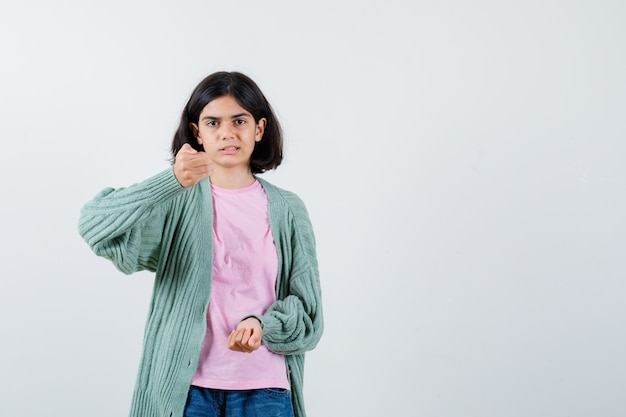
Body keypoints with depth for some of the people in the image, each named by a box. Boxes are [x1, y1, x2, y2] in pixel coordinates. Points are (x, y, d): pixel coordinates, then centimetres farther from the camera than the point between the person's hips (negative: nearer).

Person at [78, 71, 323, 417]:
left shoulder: (287, 210, 4)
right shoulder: (178, 202, -1)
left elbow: (307, 309, 5)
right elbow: (96, 226, -17)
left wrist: (263, 326, -16)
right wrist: (173, 181, -29)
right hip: (186, 387, -1)